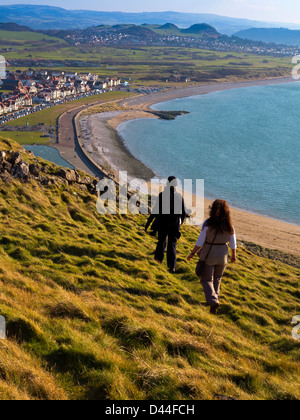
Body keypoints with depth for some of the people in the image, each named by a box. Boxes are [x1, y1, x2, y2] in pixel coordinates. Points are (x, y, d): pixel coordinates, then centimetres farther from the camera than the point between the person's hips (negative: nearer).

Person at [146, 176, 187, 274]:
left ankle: (159, 258, 41)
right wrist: (180, 221, 23)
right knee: (172, 245, 7)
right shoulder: (179, 196, -5)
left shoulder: (162, 195, -13)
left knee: (162, 241, 22)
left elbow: (156, 211, -13)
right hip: (175, 225, 1)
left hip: (162, 223, -1)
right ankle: (172, 266, -4)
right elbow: (184, 213, 3)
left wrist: (148, 223, -5)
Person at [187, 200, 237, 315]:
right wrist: (234, 255, 16)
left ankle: (213, 301, -12)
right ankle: (215, 297, 38)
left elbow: (200, 242, -15)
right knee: (217, 278, 25)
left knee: (207, 280, 7)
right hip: (222, 254, 4)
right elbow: (233, 242, 1)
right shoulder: (229, 225, -7)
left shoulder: (208, 223, -18)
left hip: (208, 254, -4)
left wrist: (193, 253, -3)